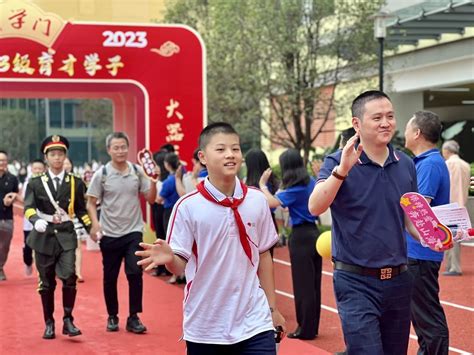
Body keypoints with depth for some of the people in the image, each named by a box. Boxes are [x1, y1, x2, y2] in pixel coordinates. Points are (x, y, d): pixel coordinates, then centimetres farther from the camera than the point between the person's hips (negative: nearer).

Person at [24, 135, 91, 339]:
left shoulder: (75, 183, 6)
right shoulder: (35, 183, 3)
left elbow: (80, 210, 13)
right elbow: (28, 207, -10)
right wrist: (36, 220, -31)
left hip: (66, 236, 0)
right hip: (44, 237, 0)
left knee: (69, 276, -17)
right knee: (47, 283, 7)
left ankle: (68, 320, -4)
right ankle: (49, 323, 21)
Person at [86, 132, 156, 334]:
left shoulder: (137, 172, 1)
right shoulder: (101, 175, -4)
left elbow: (150, 199, 4)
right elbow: (91, 203, 0)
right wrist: (95, 223, -15)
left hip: (133, 232, 1)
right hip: (110, 234, 0)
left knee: (135, 273, -9)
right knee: (110, 277, 8)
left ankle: (133, 318, 1)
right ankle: (112, 317, 24)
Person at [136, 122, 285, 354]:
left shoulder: (257, 200, 1)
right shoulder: (187, 206, -8)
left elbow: (263, 256, 10)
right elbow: (179, 265, -8)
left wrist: (272, 308, 12)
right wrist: (169, 259, -30)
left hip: (254, 323, 2)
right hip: (204, 328, -2)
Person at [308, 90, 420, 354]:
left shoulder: (406, 165, 7)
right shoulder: (338, 162, -8)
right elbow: (315, 207, -23)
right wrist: (342, 170, -35)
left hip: (399, 280, 6)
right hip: (357, 282, -5)